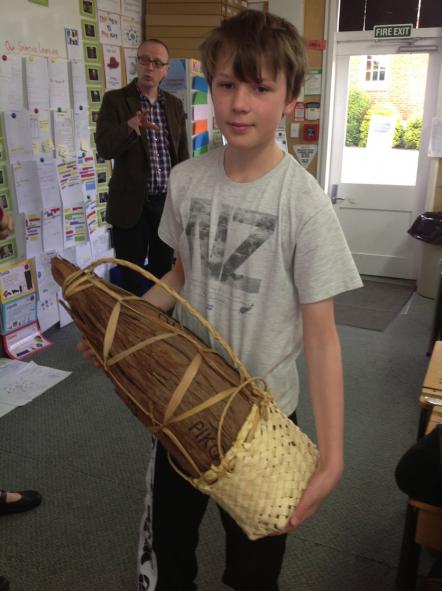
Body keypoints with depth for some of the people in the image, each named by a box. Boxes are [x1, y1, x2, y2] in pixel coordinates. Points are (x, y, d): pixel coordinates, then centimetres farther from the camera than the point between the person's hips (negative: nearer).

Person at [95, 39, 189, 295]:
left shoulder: (175, 104, 8)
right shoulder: (115, 100, -5)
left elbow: (182, 154, 13)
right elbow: (104, 147, -18)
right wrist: (129, 127, -38)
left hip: (168, 202, 4)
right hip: (131, 204, -4)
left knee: (165, 272, 15)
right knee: (130, 278, 5)